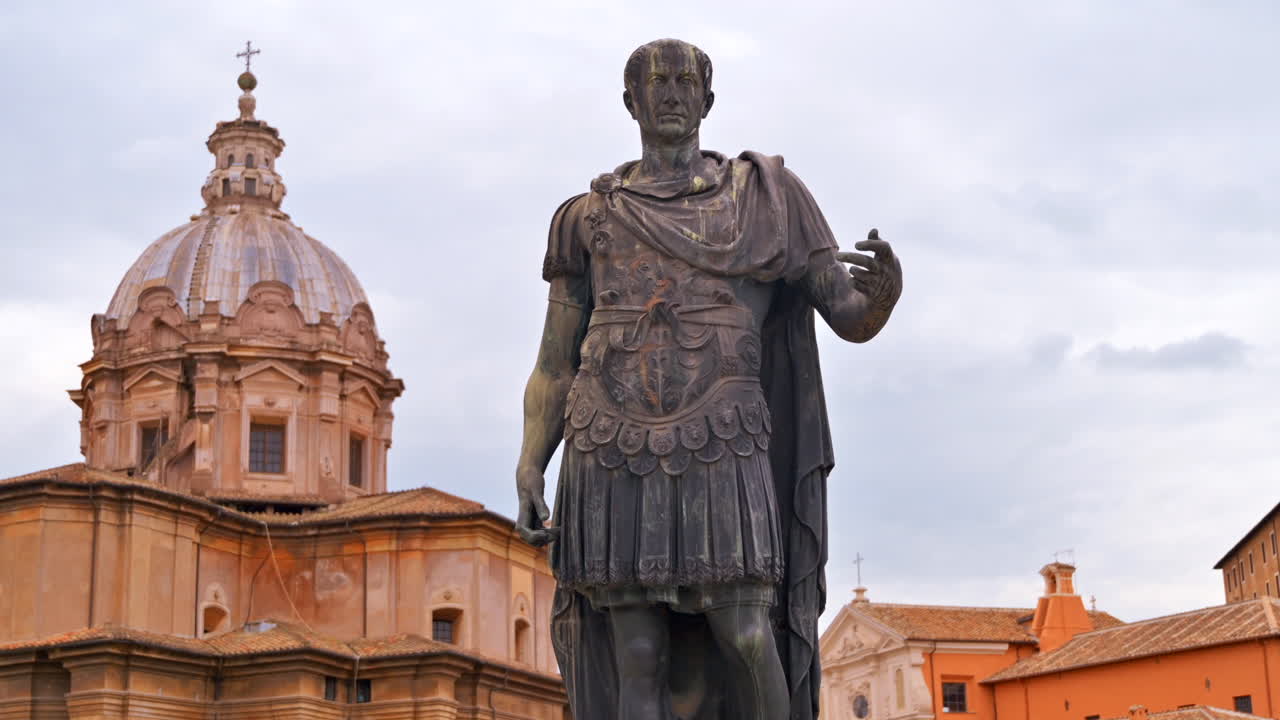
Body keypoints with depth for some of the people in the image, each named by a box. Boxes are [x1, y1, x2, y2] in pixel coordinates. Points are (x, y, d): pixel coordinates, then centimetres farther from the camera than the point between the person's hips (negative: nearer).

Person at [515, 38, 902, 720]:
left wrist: (883, 290, -19)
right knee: (637, 660, -3)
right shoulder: (589, 216, 16)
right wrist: (528, 470, 0)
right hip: (613, 463, 1)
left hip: (718, 458, -1)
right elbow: (554, 364, 14)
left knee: (746, 644, -12)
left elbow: (851, 319, 6)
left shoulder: (764, 197, 12)